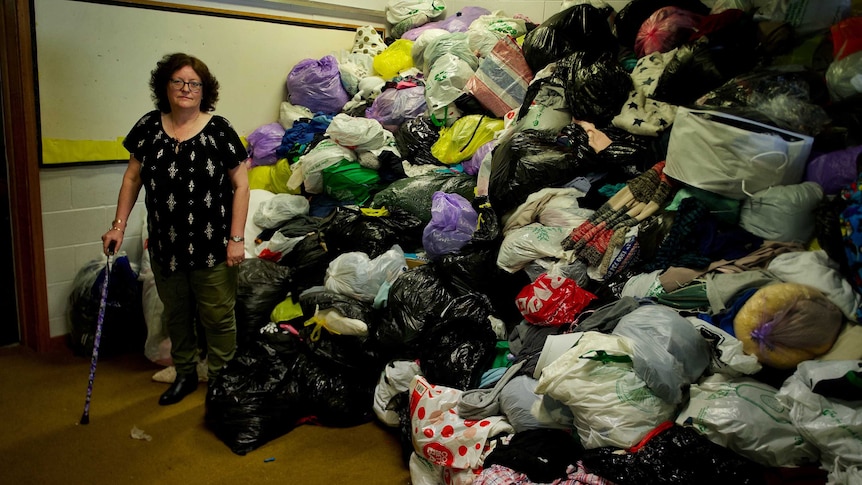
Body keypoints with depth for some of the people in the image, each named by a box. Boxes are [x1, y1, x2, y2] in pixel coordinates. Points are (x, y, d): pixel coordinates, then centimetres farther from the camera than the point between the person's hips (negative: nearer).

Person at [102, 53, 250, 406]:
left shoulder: (219, 130, -8)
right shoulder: (149, 127, 3)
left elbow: (240, 184, -7)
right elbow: (132, 178, 10)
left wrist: (236, 238, -11)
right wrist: (119, 225, 5)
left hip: (212, 248, -4)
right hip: (165, 247, 4)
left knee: (217, 318, 4)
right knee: (175, 316, 18)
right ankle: (185, 374, 37)